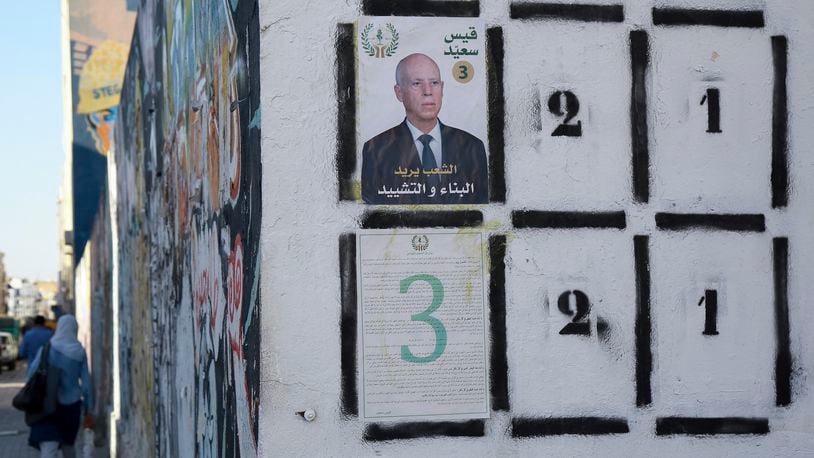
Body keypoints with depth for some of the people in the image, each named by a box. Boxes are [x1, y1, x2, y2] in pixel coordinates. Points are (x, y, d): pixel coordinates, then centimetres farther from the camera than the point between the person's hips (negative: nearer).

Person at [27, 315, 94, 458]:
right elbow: (86, 383, -1)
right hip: (71, 406, 3)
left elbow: (32, 373, -6)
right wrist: (89, 411, 5)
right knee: (68, 445, 26)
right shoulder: (80, 353, -1)